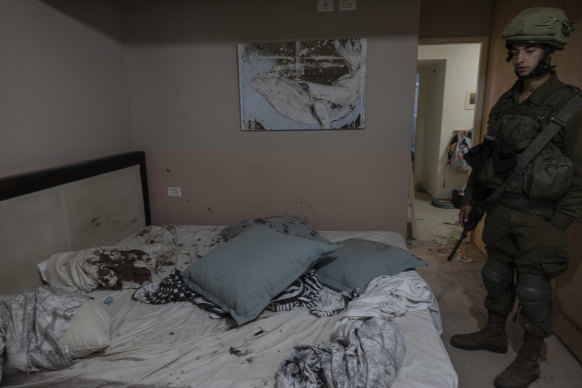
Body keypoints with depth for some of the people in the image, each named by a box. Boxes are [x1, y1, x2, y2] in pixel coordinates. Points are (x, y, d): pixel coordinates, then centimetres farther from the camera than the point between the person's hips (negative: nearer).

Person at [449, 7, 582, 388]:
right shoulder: (504, 103, 8)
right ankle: (494, 334, 37)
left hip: (539, 216, -6)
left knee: (533, 289, 5)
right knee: (496, 275, 17)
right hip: (500, 209, 6)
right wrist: (471, 198, 13)